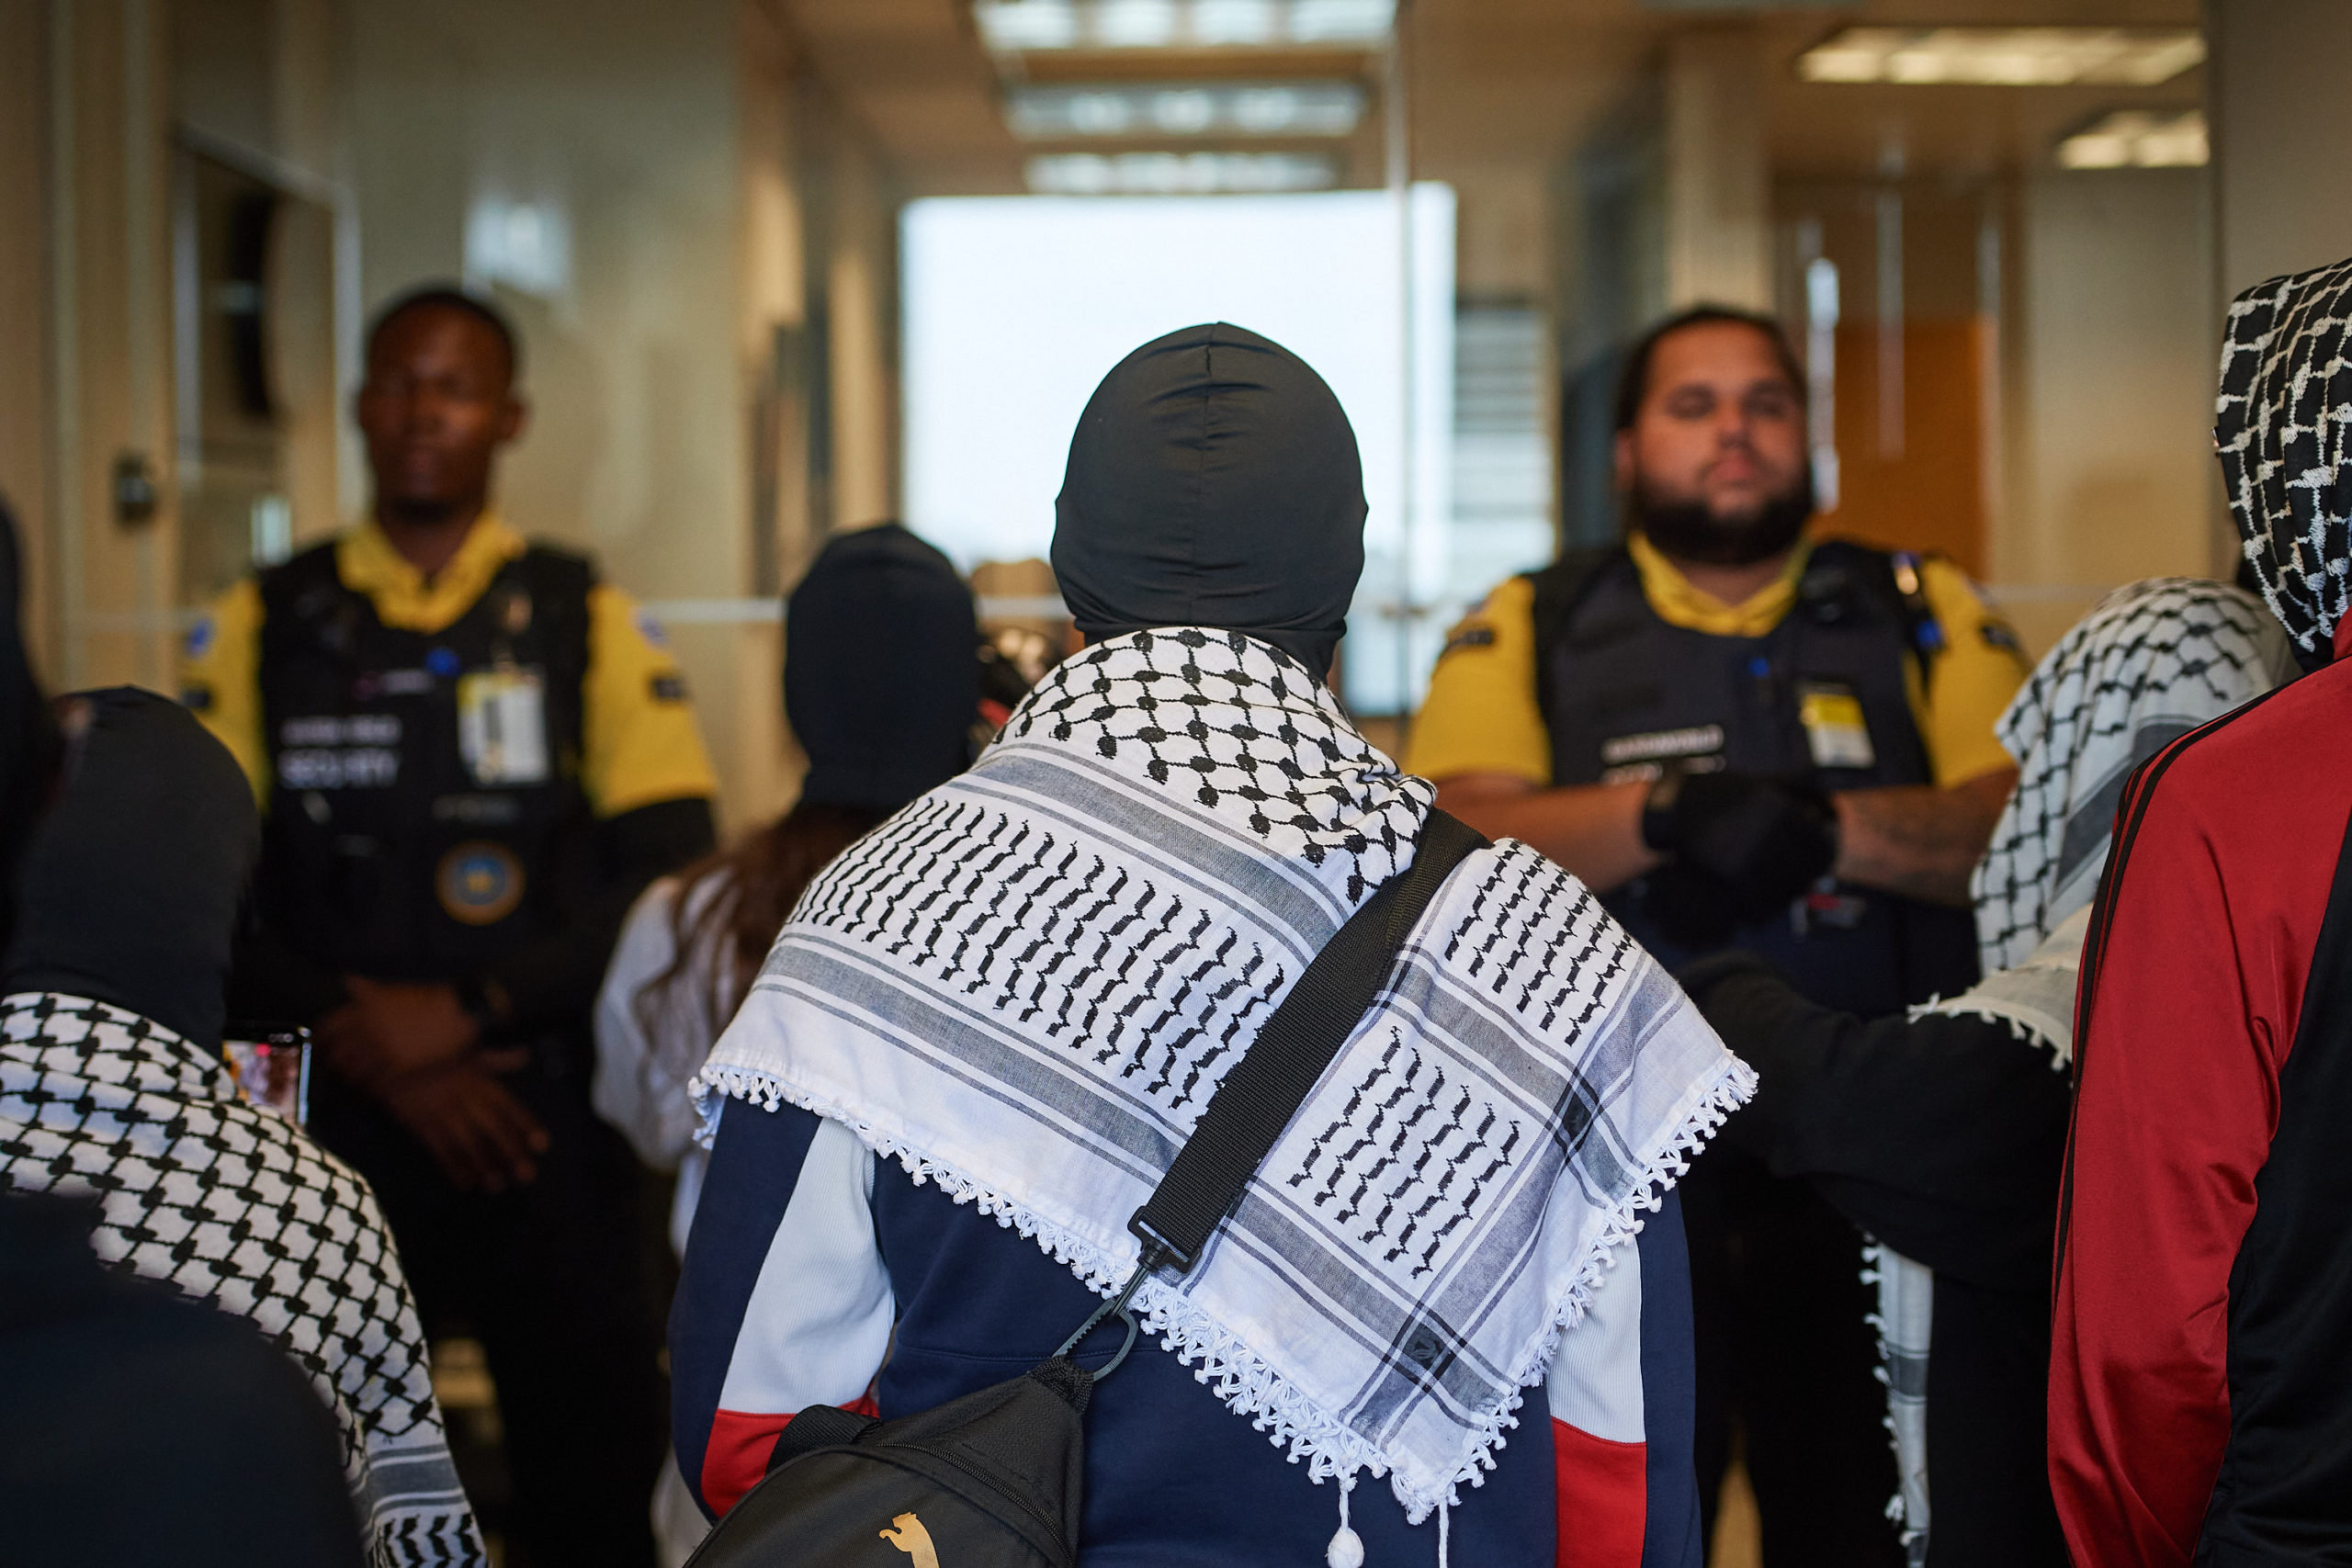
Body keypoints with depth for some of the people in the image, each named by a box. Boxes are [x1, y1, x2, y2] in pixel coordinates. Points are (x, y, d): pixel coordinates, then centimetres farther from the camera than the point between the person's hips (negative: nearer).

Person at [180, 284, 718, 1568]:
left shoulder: (590, 625, 6)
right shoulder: (260, 629, 8)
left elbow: (671, 873, -1)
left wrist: (470, 1010, -11)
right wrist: (371, 1047, -7)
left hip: (552, 1124, -1)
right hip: (335, 1124, 1)